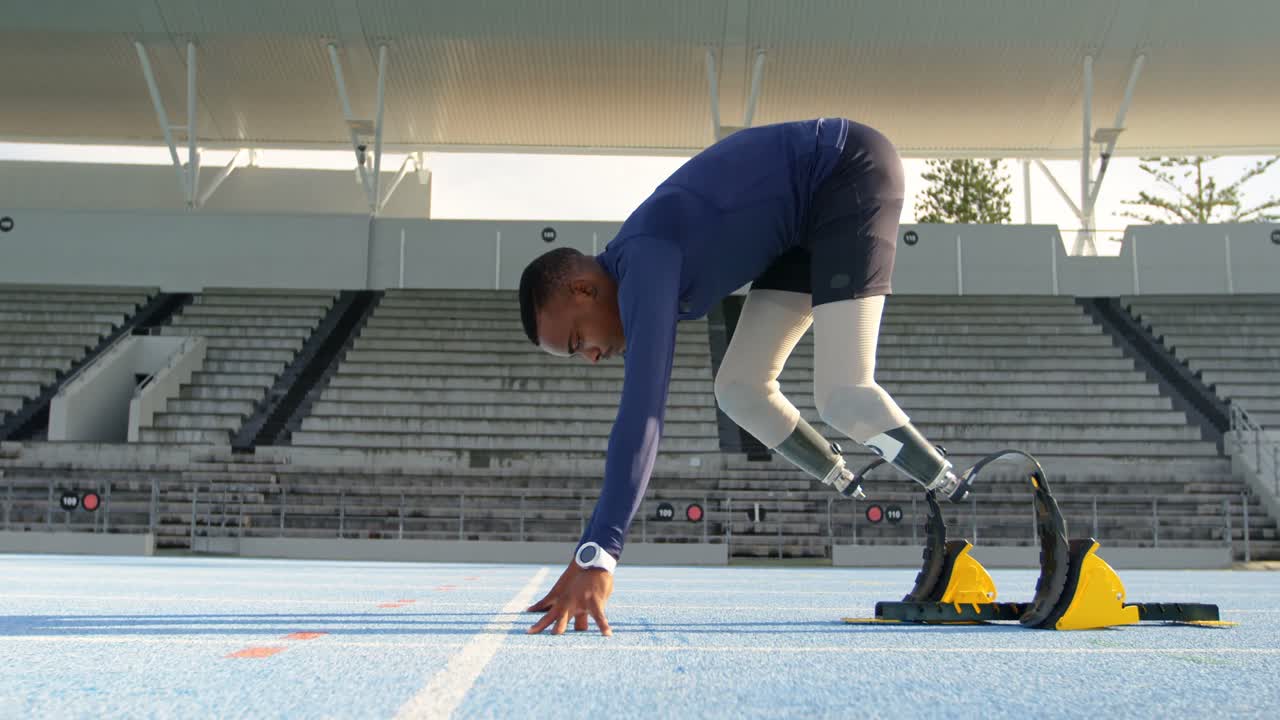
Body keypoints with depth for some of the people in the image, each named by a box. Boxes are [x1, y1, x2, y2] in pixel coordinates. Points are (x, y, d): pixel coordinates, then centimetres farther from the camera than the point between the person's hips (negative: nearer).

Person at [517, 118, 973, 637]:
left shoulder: (643, 262, -25)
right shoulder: (638, 281, 3)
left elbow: (642, 411, -38)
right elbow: (640, 418, 7)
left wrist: (598, 555, -41)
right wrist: (590, 557, 8)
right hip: (805, 224, 9)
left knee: (841, 395, -22)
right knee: (740, 390, 3)